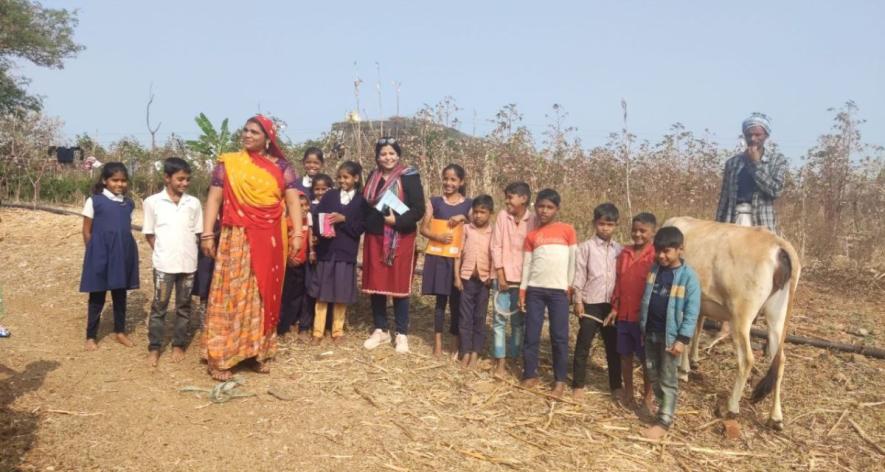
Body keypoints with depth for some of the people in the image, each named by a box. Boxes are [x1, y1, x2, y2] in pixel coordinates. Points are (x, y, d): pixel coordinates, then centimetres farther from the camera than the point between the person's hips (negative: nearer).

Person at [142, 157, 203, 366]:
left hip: (188, 263, 2)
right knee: (159, 307, 5)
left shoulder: (194, 203, 3)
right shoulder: (152, 202, -2)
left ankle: (179, 345, 23)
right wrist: (163, 253, -2)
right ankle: (154, 348, 16)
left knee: (183, 307, 11)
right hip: (164, 264, -2)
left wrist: (187, 252, 2)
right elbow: (149, 234, 3)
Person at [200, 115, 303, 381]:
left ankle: (261, 352, 18)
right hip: (236, 240, -1)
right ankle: (220, 357, 4)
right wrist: (207, 234, -5)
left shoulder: (281, 167, 7)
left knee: (264, 296, 8)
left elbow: (293, 201, 2)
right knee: (231, 294, -2)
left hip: (269, 241, 1)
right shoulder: (228, 163, 5)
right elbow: (214, 198, 2)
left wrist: (297, 233, -9)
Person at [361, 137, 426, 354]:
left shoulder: (409, 177, -7)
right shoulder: (373, 177, 10)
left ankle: (402, 334, 11)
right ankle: (380, 330, 20)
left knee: (399, 285, -1)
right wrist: (366, 223, 4)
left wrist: (397, 220, -21)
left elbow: (419, 210, -11)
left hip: (401, 239, -5)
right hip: (374, 237, 5)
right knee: (375, 284, 7)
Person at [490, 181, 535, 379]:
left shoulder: (534, 220, -4)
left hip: (524, 278, 0)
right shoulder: (502, 216, -2)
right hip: (504, 276, 0)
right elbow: (496, 246, -2)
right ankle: (500, 362, 8)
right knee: (500, 318, 1)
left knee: (519, 320, 7)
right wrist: (500, 275, -7)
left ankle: (512, 359, 18)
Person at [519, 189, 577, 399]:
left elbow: (573, 259, 3)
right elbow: (527, 264, 9)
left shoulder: (567, 230, 2)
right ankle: (530, 375, 16)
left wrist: (569, 286, -2)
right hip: (535, 289, 2)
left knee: (559, 336, 1)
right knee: (531, 334, 5)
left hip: (558, 290, -2)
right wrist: (522, 291, 3)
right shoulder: (531, 236, 9)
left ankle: (560, 380, 11)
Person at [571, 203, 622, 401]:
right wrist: (578, 300, -9)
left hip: (611, 304, 4)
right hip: (590, 303, -3)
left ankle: (616, 385, 23)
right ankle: (578, 385, 14)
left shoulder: (618, 250, 7)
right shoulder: (586, 247, -4)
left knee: (613, 346, 11)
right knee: (583, 345, 3)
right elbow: (579, 275, -5)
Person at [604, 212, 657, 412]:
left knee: (646, 359, 7)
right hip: (624, 315, 5)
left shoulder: (655, 257, -11)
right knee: (625, 355, 14)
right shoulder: (624, 253, 5)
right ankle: (628, 393, 28)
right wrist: (614, 308, 8)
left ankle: (648, 397, 21)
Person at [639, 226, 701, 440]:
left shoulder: (688, 276, -14)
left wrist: (683, 339, -16)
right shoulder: (653, 269, 4)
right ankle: (665, 409, 33)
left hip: (671, 336, -6)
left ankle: (663, 422, 10)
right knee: (653, 376, 16)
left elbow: (692, 311, -13)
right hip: (650, 333, 6)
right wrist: (642, 327, 10)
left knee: (668, 380, 3)